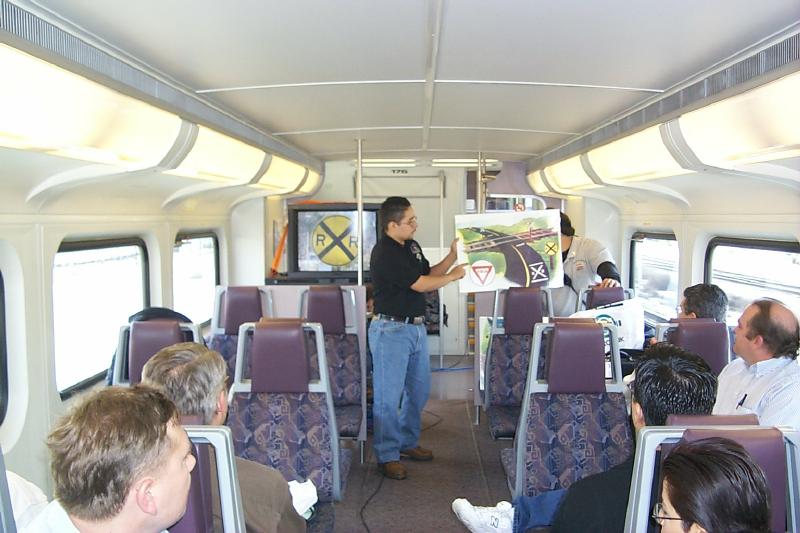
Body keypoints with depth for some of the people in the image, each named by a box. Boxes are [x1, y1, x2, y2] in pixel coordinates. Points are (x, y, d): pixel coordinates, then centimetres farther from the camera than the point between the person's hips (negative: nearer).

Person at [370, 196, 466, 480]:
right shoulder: (384, 254, -19)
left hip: (416, 327, 9)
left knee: (419, 390, 17)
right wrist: (454, 275, -5)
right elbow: (422, 285, -18)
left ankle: (407, 442, 32)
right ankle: (387, 455, 9)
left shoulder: (412, 246, 9)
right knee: (389, 395, -2)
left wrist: (452, 256, 1)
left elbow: (429, 273, 14)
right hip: (391, 330, -9)